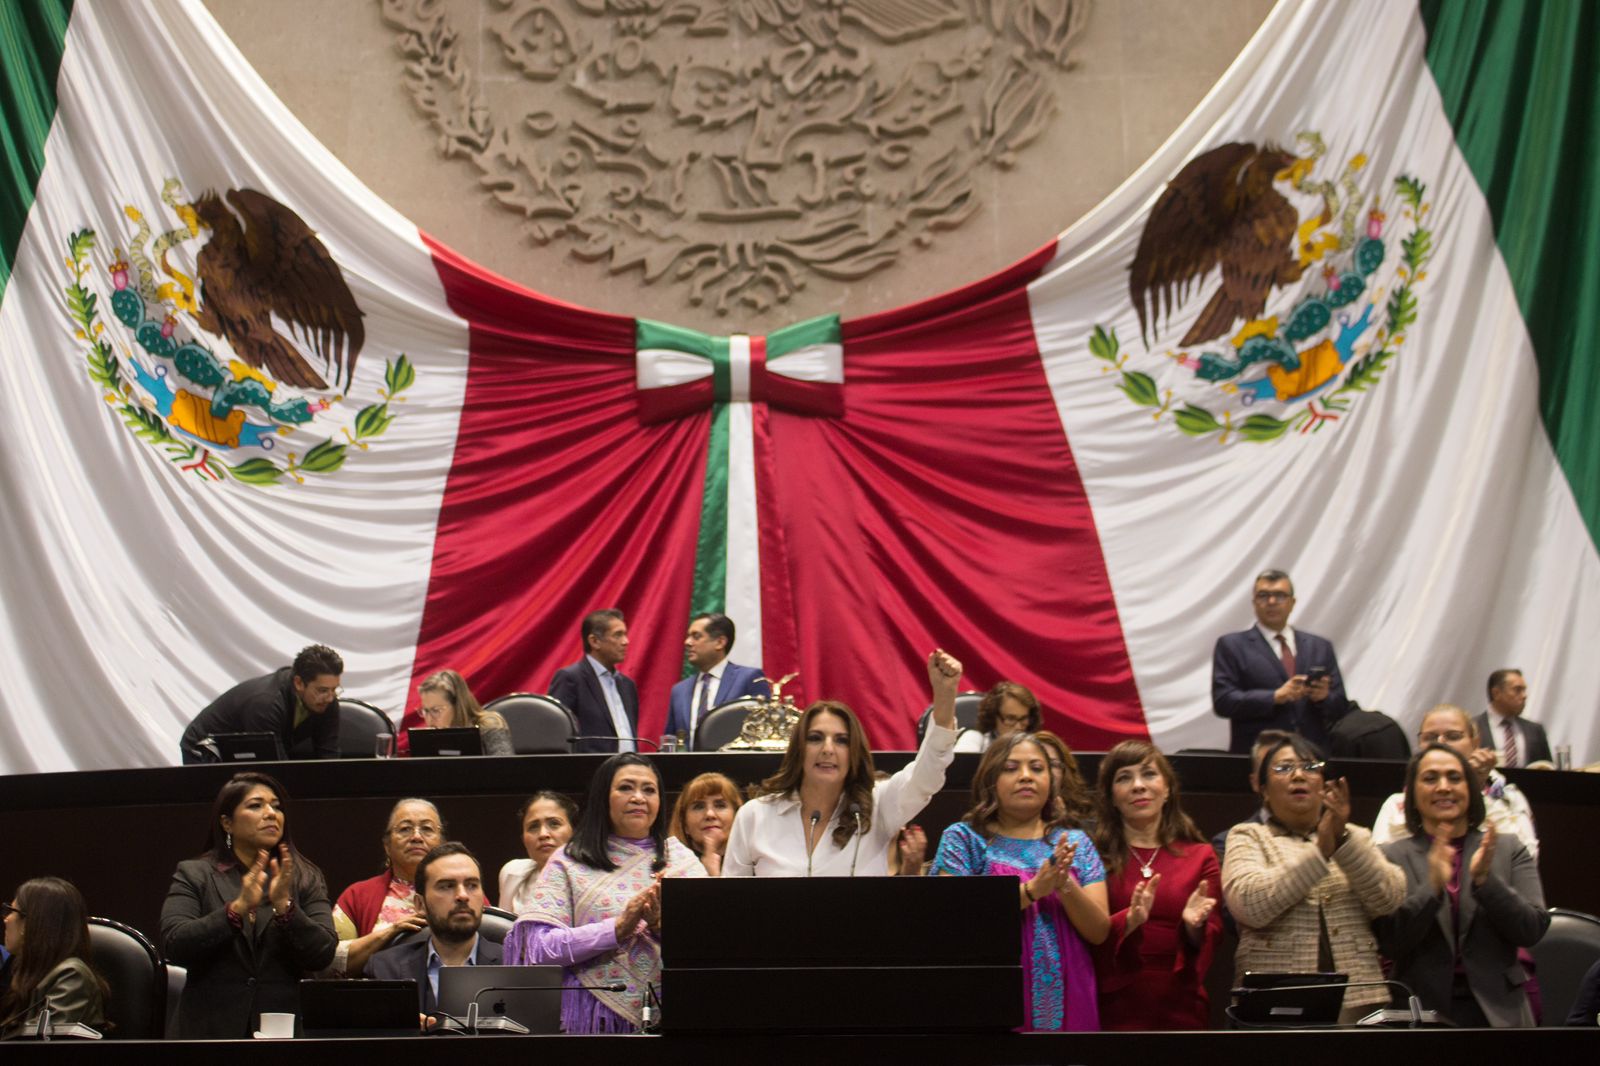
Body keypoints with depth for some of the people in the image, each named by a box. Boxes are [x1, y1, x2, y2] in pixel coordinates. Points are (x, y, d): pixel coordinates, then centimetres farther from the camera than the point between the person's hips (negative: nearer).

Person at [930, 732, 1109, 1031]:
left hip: (1065, 1005, 3)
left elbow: (1099, 932, 3)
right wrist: (1032, 890, -18)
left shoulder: (1075, 843, 9)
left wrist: (1065, 885, -15)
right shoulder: (963, 838, 1)